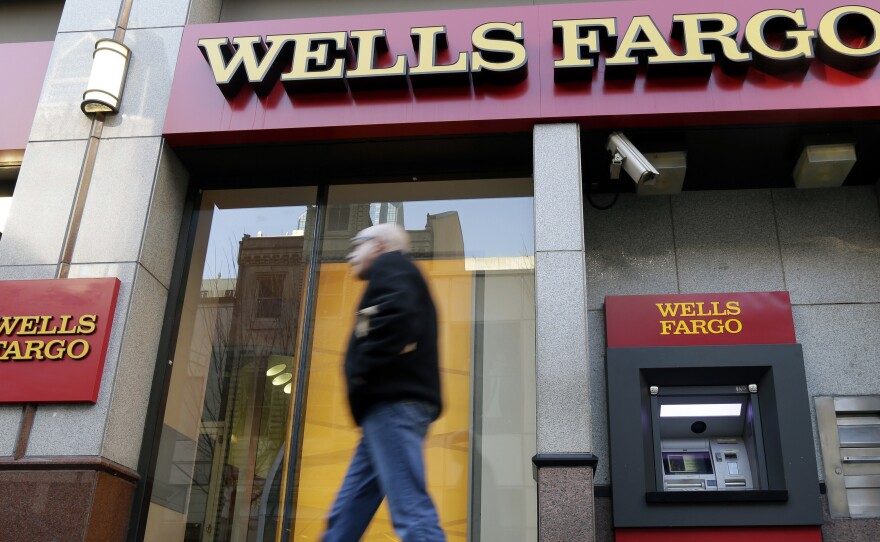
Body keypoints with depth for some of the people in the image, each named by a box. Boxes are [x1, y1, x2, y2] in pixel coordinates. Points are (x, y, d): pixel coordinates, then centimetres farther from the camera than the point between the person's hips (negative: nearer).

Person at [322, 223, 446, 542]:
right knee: (348, 513, 11)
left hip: (392, 401, -10)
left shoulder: (389, 265, 1)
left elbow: (397, 316, -20)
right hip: (393, 403, 10)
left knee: (410, 510, -14)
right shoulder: (397, 277, 29)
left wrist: (363, 370, -13)